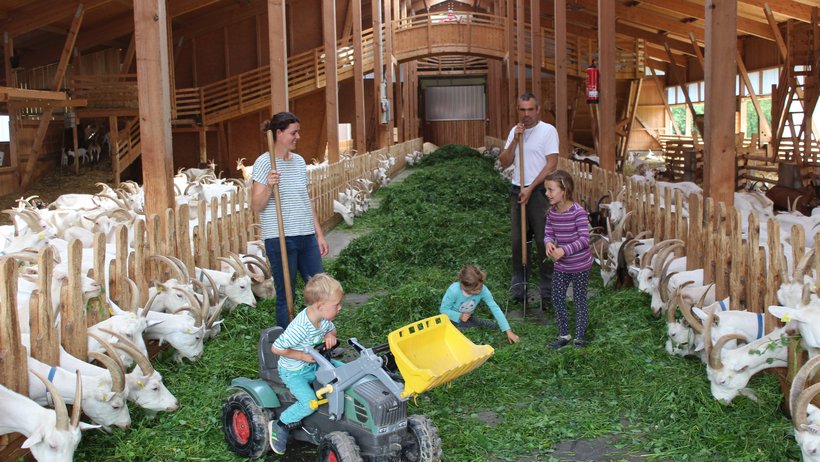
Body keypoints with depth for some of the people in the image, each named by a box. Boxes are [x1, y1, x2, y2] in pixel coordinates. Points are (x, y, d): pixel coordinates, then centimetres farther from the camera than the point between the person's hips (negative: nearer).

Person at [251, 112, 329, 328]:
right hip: (280, 238, -6)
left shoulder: (299, 161, 12)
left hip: (306, 237, 6)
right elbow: (256, 206, -9)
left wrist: (319, 234, 16)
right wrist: (269, 187, -27)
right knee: (285, 296, 2)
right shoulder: (264, 162, -7)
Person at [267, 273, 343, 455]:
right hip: (294, 372, -7)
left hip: (315, 364, 8)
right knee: (310, 403, -23)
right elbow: (276, 348, -28)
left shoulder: (324, 318, -10)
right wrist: (304, 356, -23)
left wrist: (330, 335, -13)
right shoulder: (300, 328, -35)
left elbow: (332, 329, 11)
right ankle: (279, 426, 0)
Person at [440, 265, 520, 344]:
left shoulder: (482, 289, -28)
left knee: (493, 326, -4)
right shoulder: (454, 290, -35)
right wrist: (459, 316, -32)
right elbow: (443, 309, -20)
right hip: (452, 317, -3)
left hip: (468, 318, 3)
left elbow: (495, 309, -27)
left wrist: (508, 331, -31)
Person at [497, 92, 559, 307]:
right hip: (517, 191, 5)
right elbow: (504, 162, 6)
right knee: (517, 239, 8)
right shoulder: (515, 131, 12)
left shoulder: (548, 130, -6)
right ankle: (518, 284, 19)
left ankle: (547, 291, 5)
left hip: (539, 191, -5)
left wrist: (530, 189, -14)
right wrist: (515, 140, -8)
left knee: (543, 240, -3)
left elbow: (551, 164, -11)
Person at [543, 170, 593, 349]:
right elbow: (548, 233, 4)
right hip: (561, 265, 6)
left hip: (580, 265, -6)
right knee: (557, 299, 11)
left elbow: (584, 239, -24)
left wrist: (564, 250, -32)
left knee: (579, 301, 6)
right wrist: (549, 243, -20)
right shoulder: (552, 212, -2)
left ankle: (579, 338, 19)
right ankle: (564, 335, 27)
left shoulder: (578, 212, -22)